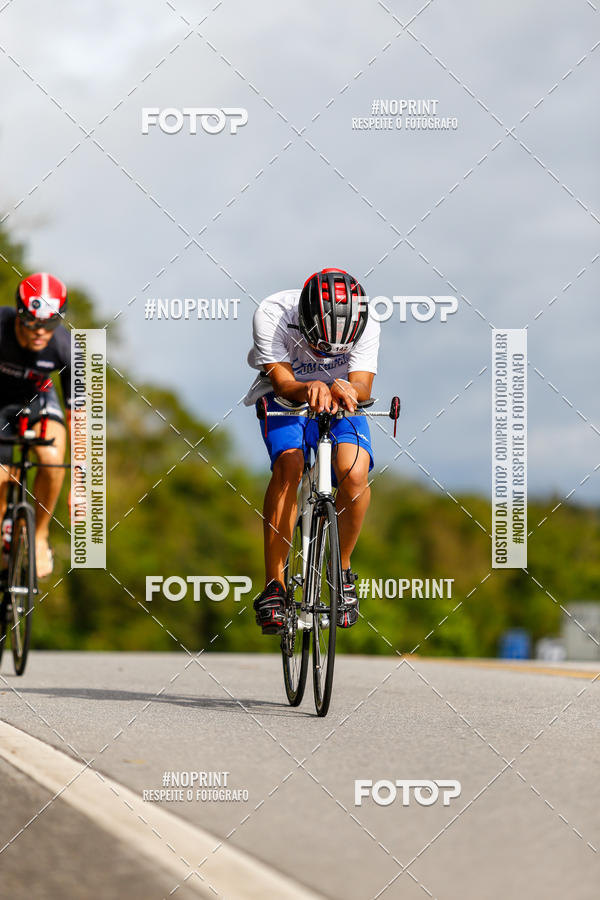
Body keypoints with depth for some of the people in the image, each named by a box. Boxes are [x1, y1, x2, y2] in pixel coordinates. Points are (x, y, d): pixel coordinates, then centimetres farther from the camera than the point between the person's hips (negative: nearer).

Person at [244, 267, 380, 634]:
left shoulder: (366, 325, -25)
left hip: (341, 400, 1)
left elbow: (363, 385, -28)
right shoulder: (272, 316, -29)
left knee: (355, 473, -26)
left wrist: (346, 390, -52)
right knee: (288, 466, -31)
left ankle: (343, 570, -1)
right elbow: (282, 382, -31)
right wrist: (309, 391, -54)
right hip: (285, 397, -1)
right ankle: (274, 587, -25)